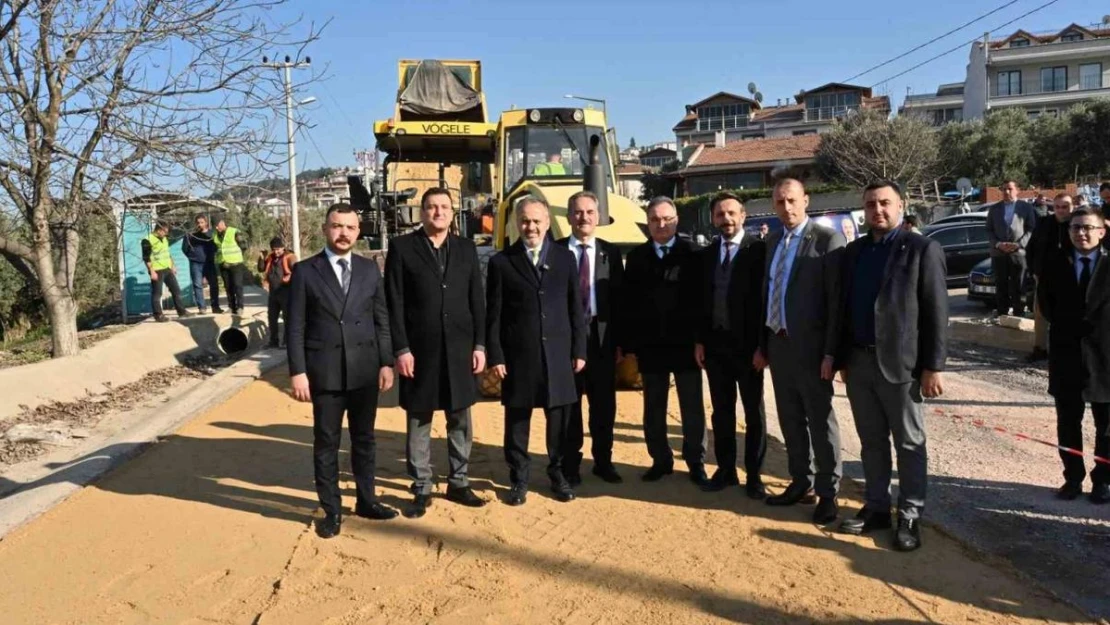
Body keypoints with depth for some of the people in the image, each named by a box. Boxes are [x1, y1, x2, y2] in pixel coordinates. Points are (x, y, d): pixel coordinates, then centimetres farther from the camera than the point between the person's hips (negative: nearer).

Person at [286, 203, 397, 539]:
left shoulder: (370, 269, 6)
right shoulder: (305, 271, -2)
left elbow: (382, 319, 7)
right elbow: (295, 326, -4)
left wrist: (386, 362, 2)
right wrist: (297, 372, -10)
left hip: (365, 369, 3)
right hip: (324, 371, -2)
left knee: (364, 438, 14)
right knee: (326, 443, 7)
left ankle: (366, 500, 29)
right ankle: (331, 510, 20)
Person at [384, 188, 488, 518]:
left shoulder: (466, 248, 9)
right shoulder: (401, 247, -1)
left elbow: (477, 300, 8)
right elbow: (394, 303, -4)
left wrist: (479, 345, 2)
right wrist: (401, 349, -10)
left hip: (460, 349, 3)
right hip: (419, 350, -3)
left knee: (461, 421, 10)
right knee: (418, 423, 6)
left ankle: (459, 483, 23)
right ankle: (421, 490, 18)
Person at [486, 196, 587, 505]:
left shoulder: (565, 258, 6)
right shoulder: (501, 262, 1)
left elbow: (575, 308, 7)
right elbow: (493, 315, 0)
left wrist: (579, 350, 3)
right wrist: (495, 356, -5)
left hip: (558, 353, 2)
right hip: (518, 355, -1)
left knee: (559, 417, 8)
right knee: (517, 418, 7)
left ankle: (557, 472, 26)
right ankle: (519, 478, 22)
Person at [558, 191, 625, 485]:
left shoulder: (610, 252, 6)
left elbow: (619, 299, 5)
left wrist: (619, 340, 0)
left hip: (602, 336, 2)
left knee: (604, 403, 9)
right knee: (569, 403, 7)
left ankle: (603, 461, 24)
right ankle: (570, 464, 20)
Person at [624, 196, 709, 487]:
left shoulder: (692, 254, -1)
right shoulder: (636, 256, 6)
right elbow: (629, 301, 3)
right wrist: (630, 342, -3)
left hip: (685, 343, -2)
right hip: (650, 344, 2)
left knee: (692, 407, 7)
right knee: (654, 408, 9)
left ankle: (696, 462, 19)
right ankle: (661, 460, 22)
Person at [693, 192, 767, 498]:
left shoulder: (759, 249, -5)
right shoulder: (706, 254, 9)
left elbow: (765, 297, -8)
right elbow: (702, 300, 10)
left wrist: (762, 343, -13)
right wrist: (699, 340, 3)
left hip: (748, 343, -4)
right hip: (715, 342, 4)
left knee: (754, 412, 8)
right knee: (721, 411, 11)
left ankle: (754, 475, 18)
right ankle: (725, 470, 22)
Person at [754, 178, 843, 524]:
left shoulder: (827, 239, -10)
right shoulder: (773, 240, 12)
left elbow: (836, 299, -13)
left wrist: (831, 352, -17)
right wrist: (762, 343, 13)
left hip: (810, 345, -7)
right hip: (778, 343, 7)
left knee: (820, 421, 4)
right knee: (790, 420, 15)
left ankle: (827, 494, 15)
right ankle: (800, 483, 29)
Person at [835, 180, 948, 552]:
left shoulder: (922, 249, -5)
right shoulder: (854, 252, 11)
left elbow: (936, 312, -9)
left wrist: (933, 366, -12)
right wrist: (842, 358, 10)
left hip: (901, 363, -5)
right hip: (859, 362, 5)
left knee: (909, 444, 6)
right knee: (871, 441, 14)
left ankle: (909, 517, 16)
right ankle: (876, 507, 25)